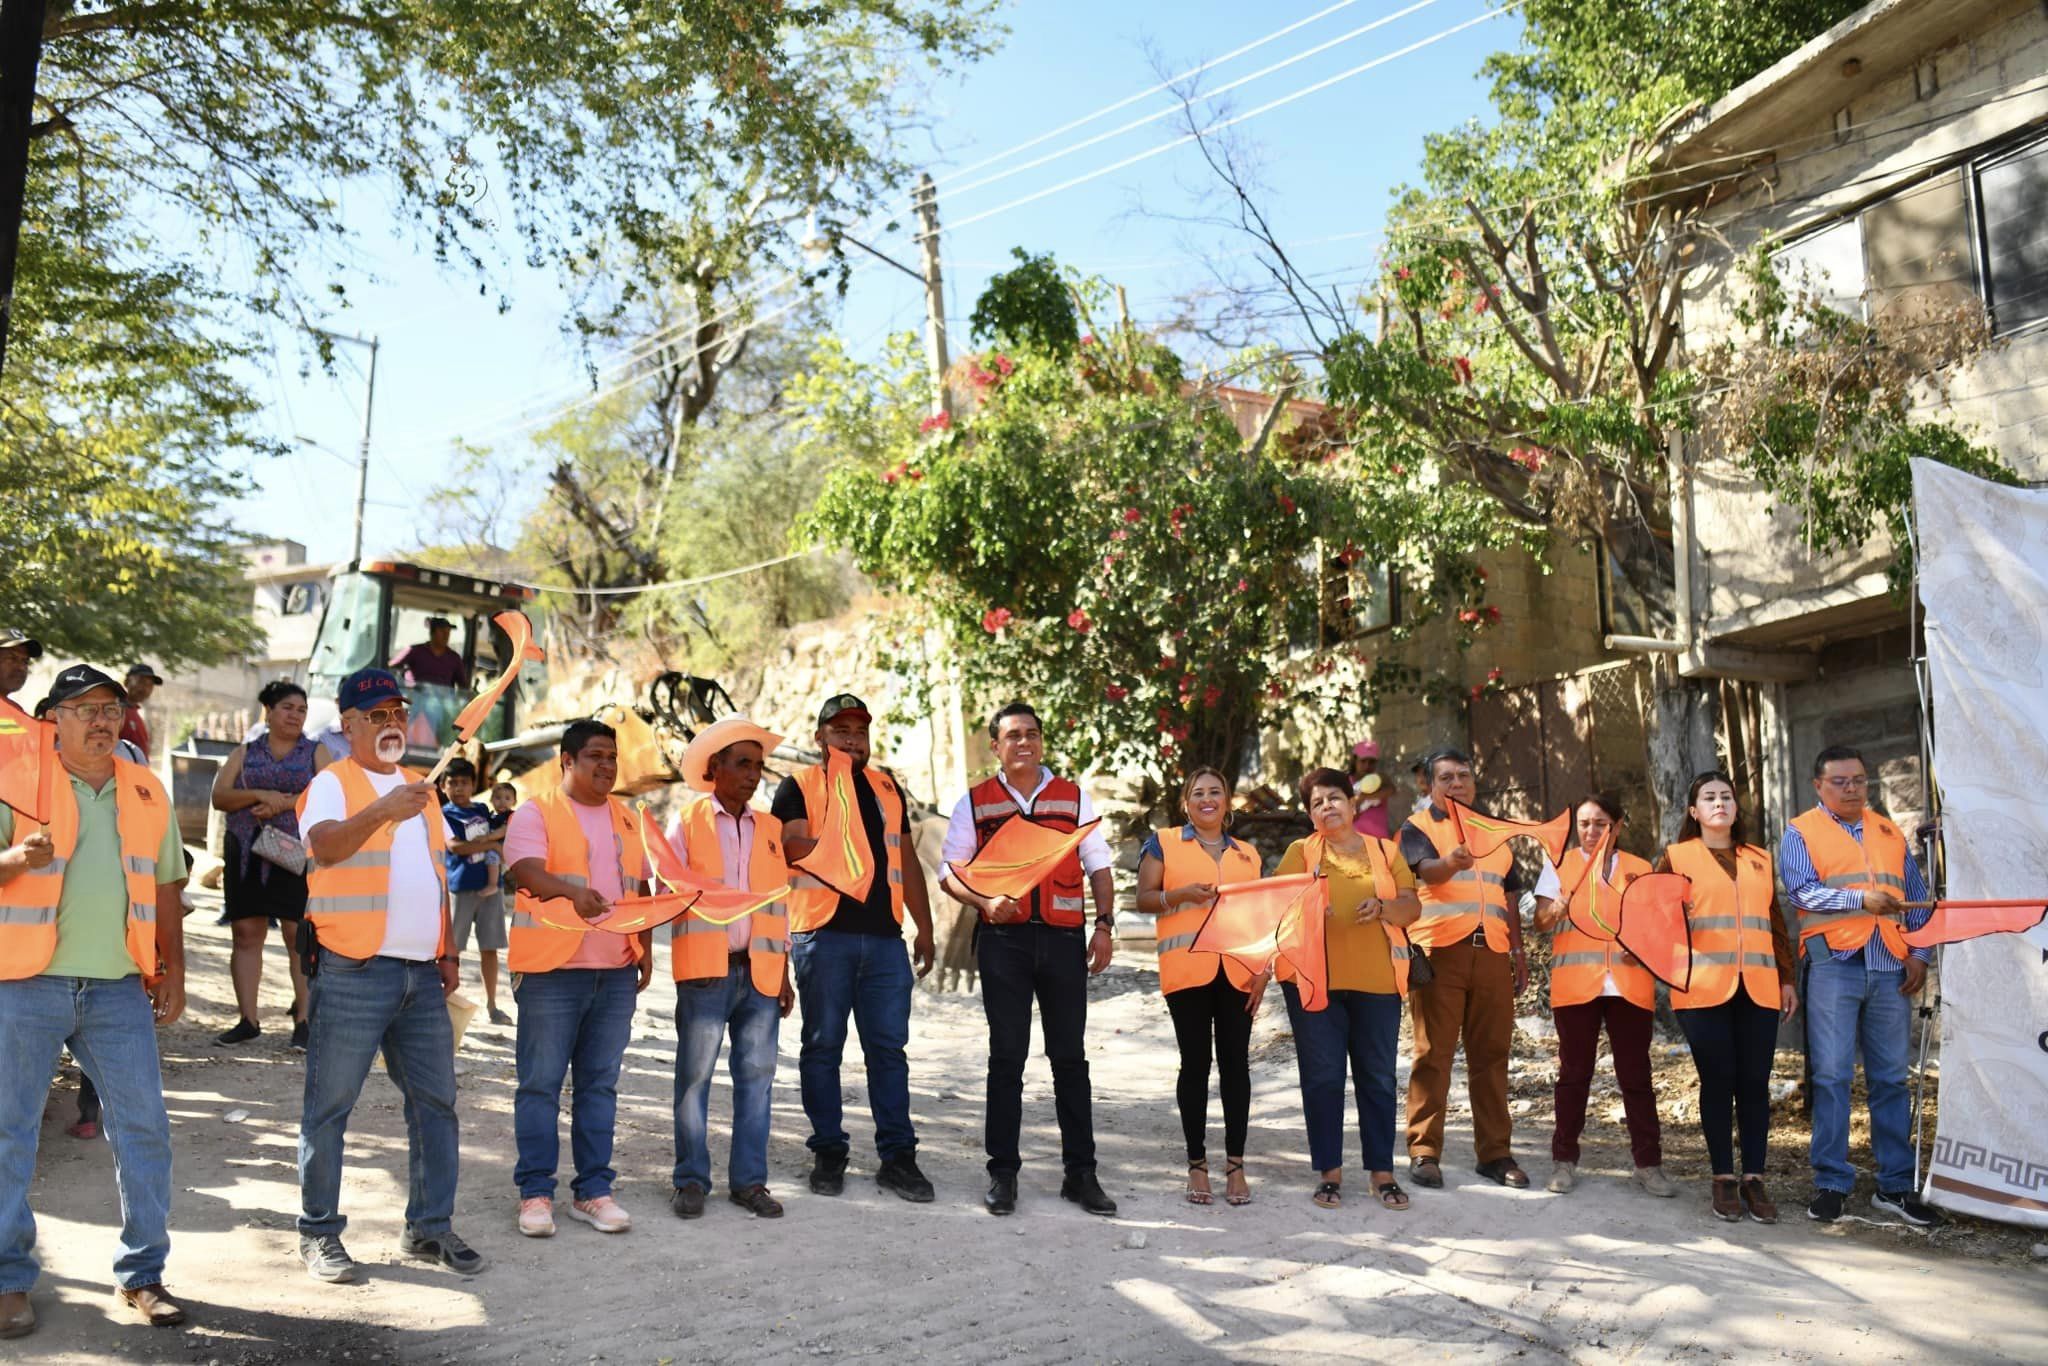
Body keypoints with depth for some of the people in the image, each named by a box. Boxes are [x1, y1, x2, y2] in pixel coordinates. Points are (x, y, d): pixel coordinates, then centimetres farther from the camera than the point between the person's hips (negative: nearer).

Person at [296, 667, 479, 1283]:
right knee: (329, 1106, 2)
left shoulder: (417, 786, 17)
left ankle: (430, 1226, 18)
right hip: (353, 972, -6)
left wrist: (448, 953, 15)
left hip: (421, 973, 7)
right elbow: (324, 845, -25)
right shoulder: (332, 783, -4)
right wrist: (383, 811, -43)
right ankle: (319, 1232, 14)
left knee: (436, 1101, 8)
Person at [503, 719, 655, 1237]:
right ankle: (535, 1192, 10)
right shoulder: (536, 813, -1)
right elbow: (529, 873, -18)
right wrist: (574, 890, -36)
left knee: (600, 1084, 9)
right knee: (541, 1083, 1)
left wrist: (646, 951, 11)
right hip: (551, 969, -5)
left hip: (616, 972, 5)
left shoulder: (628, 820, 16)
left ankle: (592, 1190, 16)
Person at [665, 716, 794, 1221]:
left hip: (760, 971, 3)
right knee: (695, 1076, 1)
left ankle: (749, 1180, 13)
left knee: (756, 1076, 4)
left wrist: (784, 974, 13)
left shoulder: (771, 828, 15)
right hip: (705, 970, -3)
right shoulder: (686, 823, 5)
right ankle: (691, 1180, 12)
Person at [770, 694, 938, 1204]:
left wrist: (924, 927, 15)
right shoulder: (798, 787, 4)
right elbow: (794, 847, -11)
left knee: (889, 1047, 4)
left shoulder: (887, 788, 18)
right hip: (822, 934, -3)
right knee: (822, 1045, 3)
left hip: (884, 935, 3)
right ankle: (828, 1153, 15)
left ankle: (897, 1156, 9)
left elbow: (906, 859, 19)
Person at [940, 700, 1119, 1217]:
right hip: (1003, 940, -1)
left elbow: (1098, 868, 12)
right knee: (1006, 1056, 3)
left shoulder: (1074, 798, 11)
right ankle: (1002, 1171, 12)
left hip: (1064, 939, 1)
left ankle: (1080, 1172, 12)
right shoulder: (975, 802, 7)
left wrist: (1104, 926, 0)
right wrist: (986, 902, -14)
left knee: (1070, 1057, 5)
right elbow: (951, 873, 6)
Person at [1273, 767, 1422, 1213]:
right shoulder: (1300, 852, 9)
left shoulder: (1386, 851, 12)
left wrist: (1383, 907, -15)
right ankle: (1330, 1172, 10)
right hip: (1315, 979, -1)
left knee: (1378, 1078, 5)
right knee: (1322, 1077, 1)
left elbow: (1413, 907, 5)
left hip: (1376, 980, 1)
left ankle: (1382, 1172, 14)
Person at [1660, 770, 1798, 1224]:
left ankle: (1754, 1178, 9)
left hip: (1758, 989, 3)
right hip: (1703, 988, -3)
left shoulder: (1759, 859, 18)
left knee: (1754, 1082, 1)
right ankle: (1724, 1178, 8)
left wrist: (1787, 978, 14)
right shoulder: (1677, 856, 7)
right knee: (1718, 1080, -1)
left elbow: (1776, 923, 19)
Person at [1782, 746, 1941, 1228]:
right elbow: (1803, 890, -10)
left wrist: (1919, 954, 5)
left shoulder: (1890, 834, 18)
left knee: (1891, 1078, 7)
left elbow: (1917, 897, 17)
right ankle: (1830, 1183, 4)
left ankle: (1896, 1185, 14)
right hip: (1834, 965, -4)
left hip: (1890, 969, 4)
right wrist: (1863, 899, -21)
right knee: (1832, 1076, -3)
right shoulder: (1801, 832, 4)